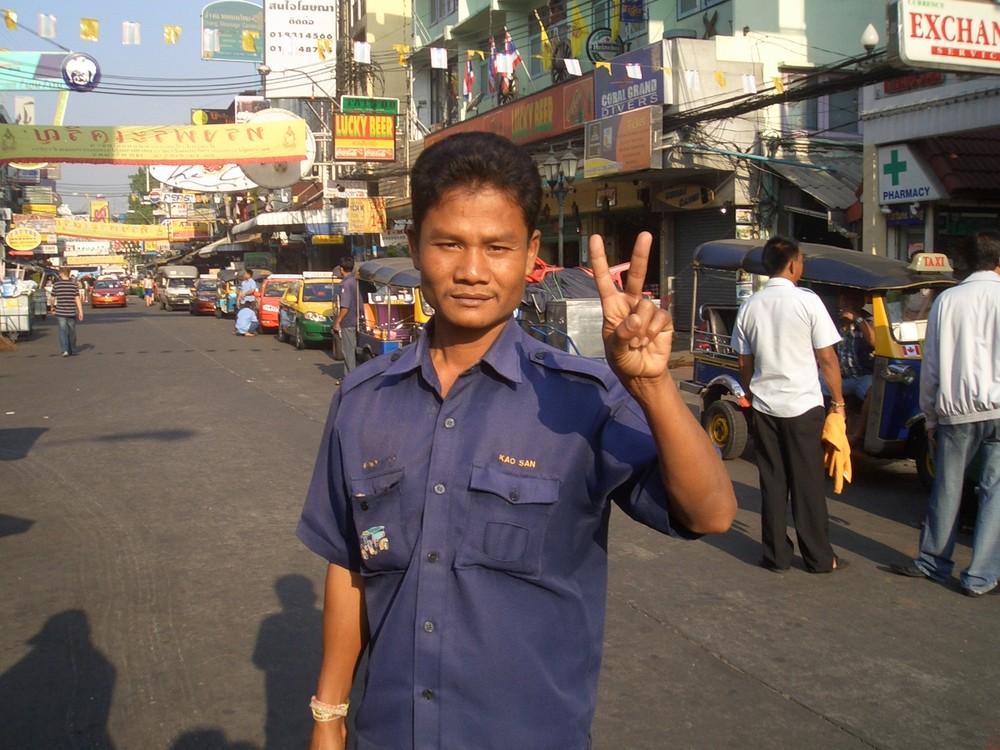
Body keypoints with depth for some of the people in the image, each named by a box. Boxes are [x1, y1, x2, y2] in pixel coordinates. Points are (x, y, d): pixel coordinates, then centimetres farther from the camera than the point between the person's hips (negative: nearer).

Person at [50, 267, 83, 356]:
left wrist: (52, 308, 20)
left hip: (60, 312, -1)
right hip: (71, 312, 1)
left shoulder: (56, 285, -3)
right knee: (72, 331, 13)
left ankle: (65, 350, -15)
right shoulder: (74, 285, -1)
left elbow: (53, 299, 2)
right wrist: (80, 312, -3)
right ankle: (72, 351, 23)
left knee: (62, 331, 1)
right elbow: (78, 299, -4)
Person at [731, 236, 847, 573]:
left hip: (764, 406, 4)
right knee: (808, 484, 5)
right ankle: (819, 558, 13)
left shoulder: (750, 307, 4)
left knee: (772, 482, 10)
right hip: (803, 405, -3)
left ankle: (776, 555, 15)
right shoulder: (808, 301, -9)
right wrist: (838, 400, 3)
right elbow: (827, 358, -7)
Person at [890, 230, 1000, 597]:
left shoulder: (946, 299, 4)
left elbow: (931, 364, 6)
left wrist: (930, 416, 14)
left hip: (956, 411, 2)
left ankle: (933, 561, 26)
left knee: (946, 489, 13)